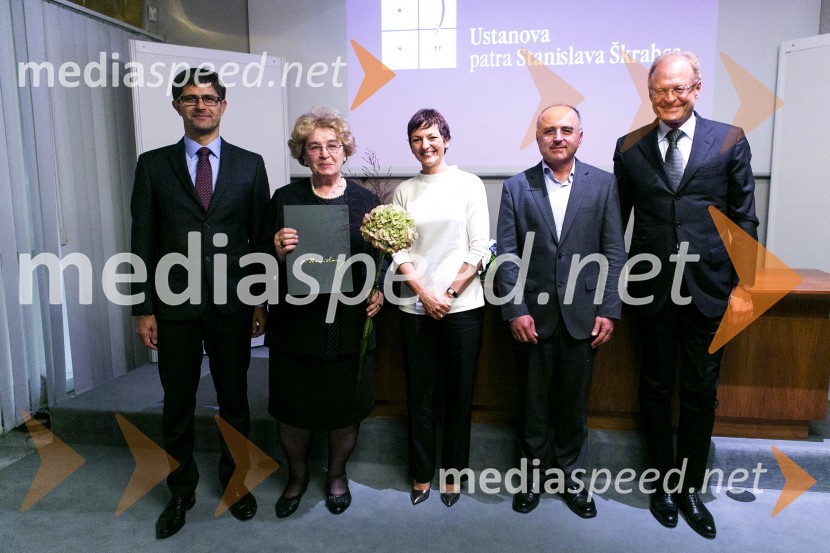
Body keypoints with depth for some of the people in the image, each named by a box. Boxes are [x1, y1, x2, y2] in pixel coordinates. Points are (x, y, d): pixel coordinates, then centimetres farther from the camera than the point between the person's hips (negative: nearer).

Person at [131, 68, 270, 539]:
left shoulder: (250, 164, 3)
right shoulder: (153, 164, 3)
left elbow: (261, 237, 3)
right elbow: (144, 241, 2)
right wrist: (144, 309, -1)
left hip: (232, 306, 0)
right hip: (175, 306, 1)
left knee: (234, 400, 13)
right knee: (177, 405, 13)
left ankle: (235, 480, 35)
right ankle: (181, 491, 34)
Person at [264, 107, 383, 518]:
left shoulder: (365, 200, 2)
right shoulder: (285, 199, 0)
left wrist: (378, 292, -10)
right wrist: (278, 252, -21)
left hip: (350, 322, 0)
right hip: (295, 321, 0)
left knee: (346, 407, 11)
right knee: (292, 407, 12)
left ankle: (337, 474, 39)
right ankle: (297, 475, 40)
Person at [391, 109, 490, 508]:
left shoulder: (469, 185, 2)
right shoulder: (404, 191, 8)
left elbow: (479, 247, -3)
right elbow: (398, 250, 4)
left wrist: (450, 293, -11)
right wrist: (425, 293, -9)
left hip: (462, 305, -1)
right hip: (416, 306, 2)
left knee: (459, 394, 8)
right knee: (419, 395, 10)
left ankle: (453, 472, 26)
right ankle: (421, 474, 26)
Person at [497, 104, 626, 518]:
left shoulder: (603, 184, 3)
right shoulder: (516, 187, 2)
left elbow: (614, 252, 1)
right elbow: (507, 253, -2)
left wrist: (608, 310, -5)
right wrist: (515, 310, -9)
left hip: (582, 315, 1)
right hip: (532, 315, 0)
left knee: (573, 403, 13)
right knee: (533, 402, 12)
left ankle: (570, 477, 31)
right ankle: (534, 474, 30)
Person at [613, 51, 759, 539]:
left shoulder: (730, 141, 1)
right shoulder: (630, 147, 3)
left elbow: (745, 218, 2)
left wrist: (743, 285, -2)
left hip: (709, 287, 0)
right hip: (651, 288, 0)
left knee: (701, 392, 10)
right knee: (656, 387, 12)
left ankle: (691, 487, 28)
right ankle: (665, 482, 29)